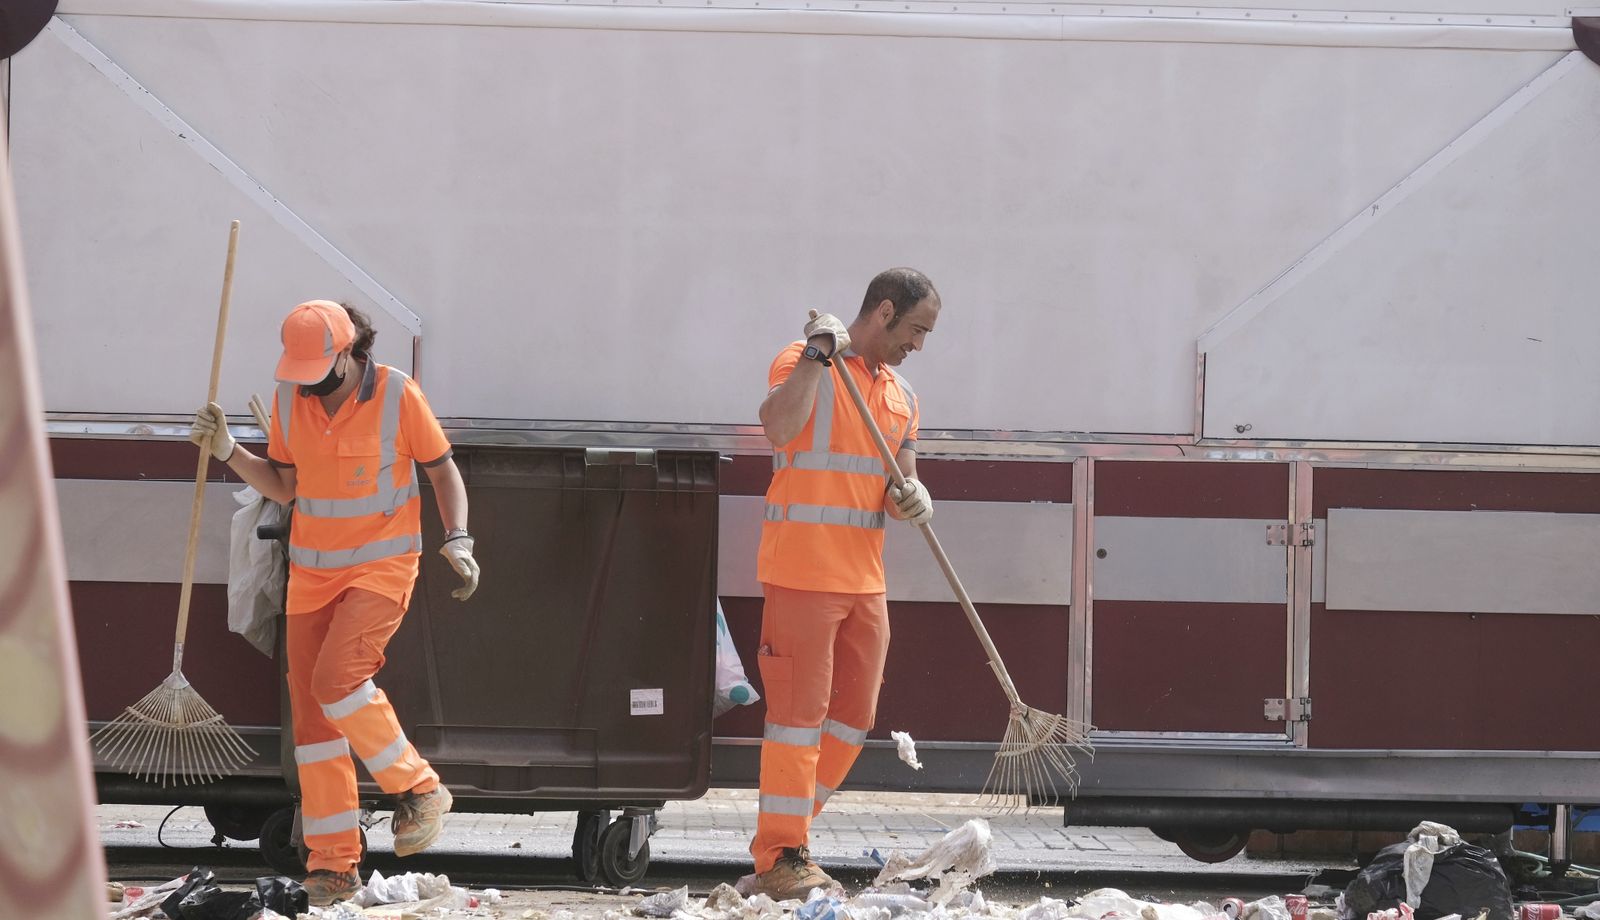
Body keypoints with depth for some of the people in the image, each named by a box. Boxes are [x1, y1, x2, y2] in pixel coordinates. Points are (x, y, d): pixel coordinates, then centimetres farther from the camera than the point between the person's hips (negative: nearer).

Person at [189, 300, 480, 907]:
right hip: (312, 571, 5)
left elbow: (442, 470, -1)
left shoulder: (398, 395, -13)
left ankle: (418, 789, -5)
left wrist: (458, 541, -13)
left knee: (336, 679, -26)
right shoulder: (289, 399, -1)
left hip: (382, 567, -5)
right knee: (312, 714, 1)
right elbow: (284, 487, 9)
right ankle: (332, 867, 5)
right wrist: (227, 452, -4)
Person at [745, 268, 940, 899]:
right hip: (803, 570, -8)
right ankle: (780, 860, -3)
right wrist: (819, 352, -23)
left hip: (865, 579, 8)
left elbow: (902, 480, 18)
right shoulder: (806, 362, -5)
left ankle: (782, 842, 20)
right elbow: (779, 426, -25)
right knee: (799, 712, -7)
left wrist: (913, 498, -4)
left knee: (854, 718, 10)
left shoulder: (900, 395, 18)